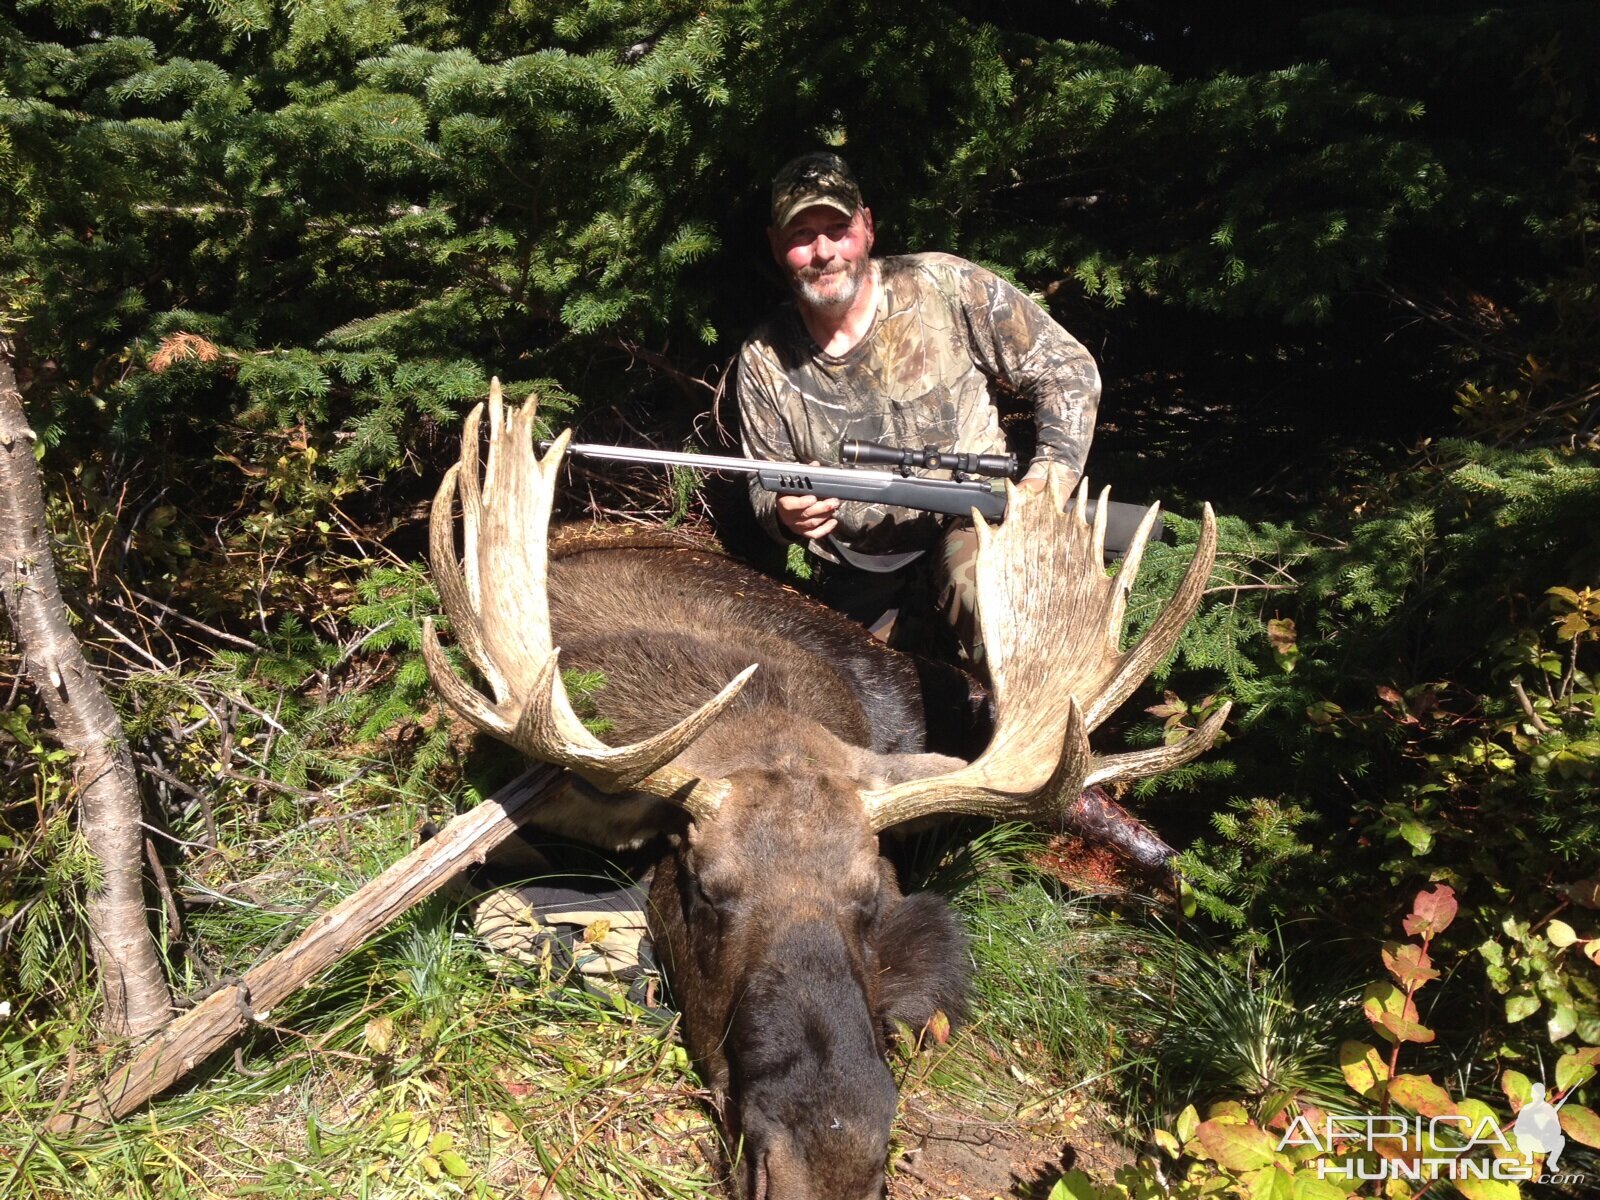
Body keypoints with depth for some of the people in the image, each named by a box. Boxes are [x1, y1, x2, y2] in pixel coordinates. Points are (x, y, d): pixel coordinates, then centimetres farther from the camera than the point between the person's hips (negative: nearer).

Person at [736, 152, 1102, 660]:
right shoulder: (765, 360, -5)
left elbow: (1069, 371, -6)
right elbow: (764, 487, 4)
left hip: (969, 521, -3)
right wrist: (785, 513, -21)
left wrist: (1047, 481, -19)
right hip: (855, 573, 4)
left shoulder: (945, 288, -11)